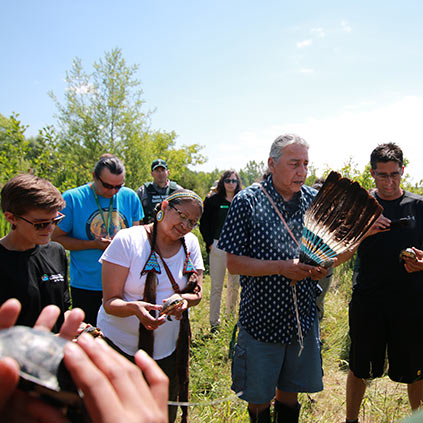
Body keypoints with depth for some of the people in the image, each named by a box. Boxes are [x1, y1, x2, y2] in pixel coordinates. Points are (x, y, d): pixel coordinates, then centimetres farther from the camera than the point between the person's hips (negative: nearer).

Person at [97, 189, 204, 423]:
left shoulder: (190, 243, -1)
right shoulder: (127, 240, -14)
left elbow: (197, 293, -1)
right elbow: (110, 302, -15)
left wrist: (184, 300, -24)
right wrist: (134, 308, -36)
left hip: (169, 349, 4)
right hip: (121, 345, -3)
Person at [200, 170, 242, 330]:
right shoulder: (213, 200, -1)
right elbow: (204, 223, 1)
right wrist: (209, 243, -6)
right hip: (218, 246, -3)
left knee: (234, 285, 12)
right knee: (216, 286, 2)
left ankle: (230, 315, 28)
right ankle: (214, 321, 12)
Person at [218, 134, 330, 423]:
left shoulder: (315, 200, 2)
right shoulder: (248, 201, -11)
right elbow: (234, 263, -12)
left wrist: (322, 268, -9)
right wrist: (282, 267, -22)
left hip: (304, 317, 4)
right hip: (261, 317, -3)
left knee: (290, 392, 20)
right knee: (259, 398, 13)